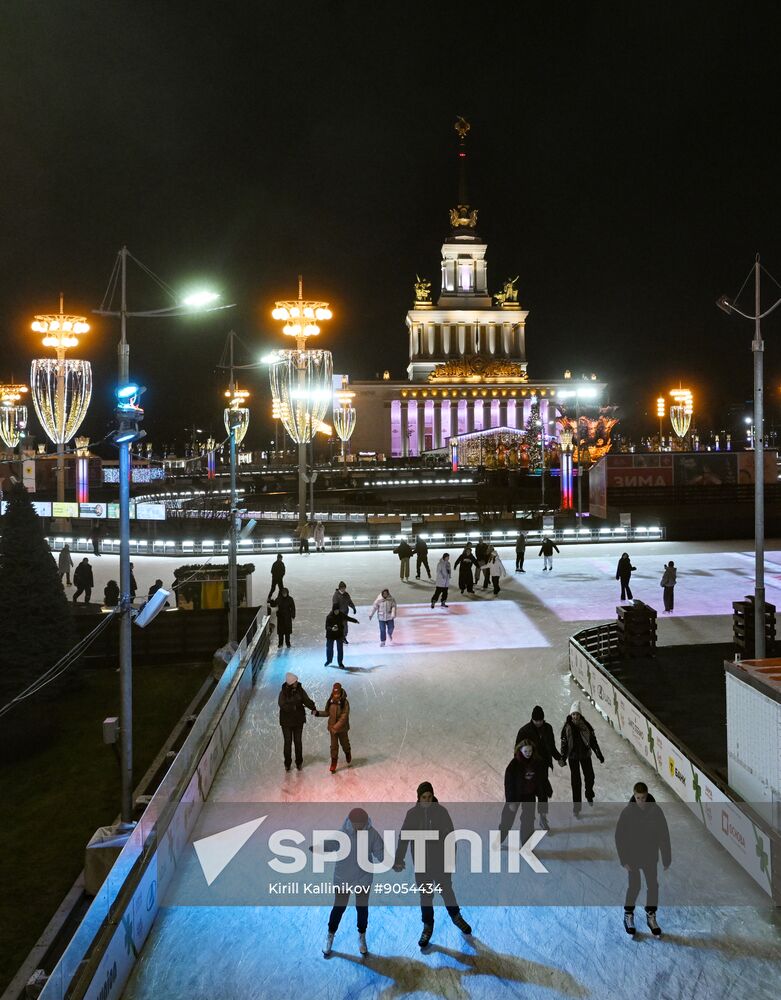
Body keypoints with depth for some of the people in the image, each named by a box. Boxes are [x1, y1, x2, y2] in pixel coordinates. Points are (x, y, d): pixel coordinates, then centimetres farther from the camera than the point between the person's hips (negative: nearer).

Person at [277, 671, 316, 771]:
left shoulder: (300, 690, -7)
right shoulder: (283, 693, -15)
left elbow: (307, 700, -11)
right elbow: (282, 705, -25)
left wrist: (313, 708, -27)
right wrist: (294, 707, -30)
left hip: (298, 720, 2)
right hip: (286, 721, -2)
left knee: (298, 742, 11)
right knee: (288, 742, 5)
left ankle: (299, 762, 26)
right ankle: (287, 763, 23)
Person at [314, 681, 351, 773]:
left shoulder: (345, 703, -20)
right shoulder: (330, 702, -7)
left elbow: (344, 717, -22)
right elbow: (327, 713, 7)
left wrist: (336, 727, -27)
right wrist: (318, 713, -8)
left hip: (342, 728, -2)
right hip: (332, 727, 2)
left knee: (344, 743, 19)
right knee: (334, 745, 5)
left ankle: (348, 754, 49)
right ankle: (334, 763, 17)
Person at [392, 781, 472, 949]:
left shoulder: (441, 811, -11)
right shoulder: (412, 813, -9)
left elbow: (450, 836, -7)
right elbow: (404, 837, -5)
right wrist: (399, 859, -10)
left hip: (441, 861, -1)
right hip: (421, 862, 1)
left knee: (446, 889, 14)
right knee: (425, 895, 9)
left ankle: (456, 916, 40)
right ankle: (428, 927, 27)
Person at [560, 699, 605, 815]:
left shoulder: (586, 725, -10)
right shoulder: (567, 727, -11)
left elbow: (593, 740, 0)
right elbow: (564, 743, -4)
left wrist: (599, 754, 2)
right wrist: (563, 758, -5)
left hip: (585, 754, 2)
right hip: (573, 756, -2)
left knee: (590, 777, 13)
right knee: (575, 780, 0)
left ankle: (589, 795, 45)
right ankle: (576, 806, 9)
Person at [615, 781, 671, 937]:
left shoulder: (656, 811, -11)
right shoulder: (628, 812, -15)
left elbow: (664, 836, -2)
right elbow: (619, 837, -9)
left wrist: (666, 859, -1)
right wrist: (624, 859, -12)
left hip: (650, 857, 2)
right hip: (633, 857, -2)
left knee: (653, 886, 5)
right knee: (634, 886, 0)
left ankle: (651, 916, 25)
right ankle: (628, 915, 21)